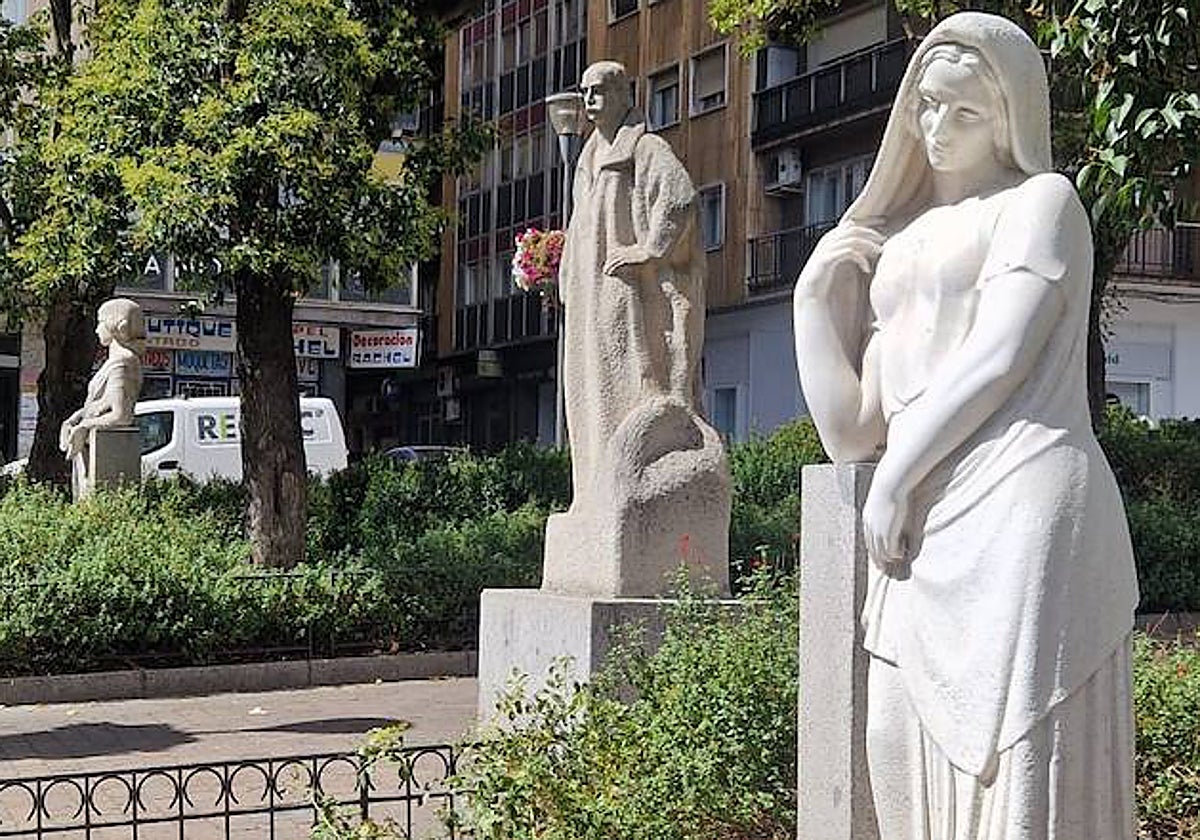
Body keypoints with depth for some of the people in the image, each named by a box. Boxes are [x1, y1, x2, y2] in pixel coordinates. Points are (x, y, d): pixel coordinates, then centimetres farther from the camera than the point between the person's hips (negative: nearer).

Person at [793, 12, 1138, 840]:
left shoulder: (1039, 200, 8)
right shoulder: (894, 252, 26)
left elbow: (999, 358, -8)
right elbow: (852, 430, 18)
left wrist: (895, 478, -8)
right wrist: (815, 297, 13)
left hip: (1020, 508, -7)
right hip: (928, 536, 7)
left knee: (1017, 748, -11)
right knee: (909, 749, 4)